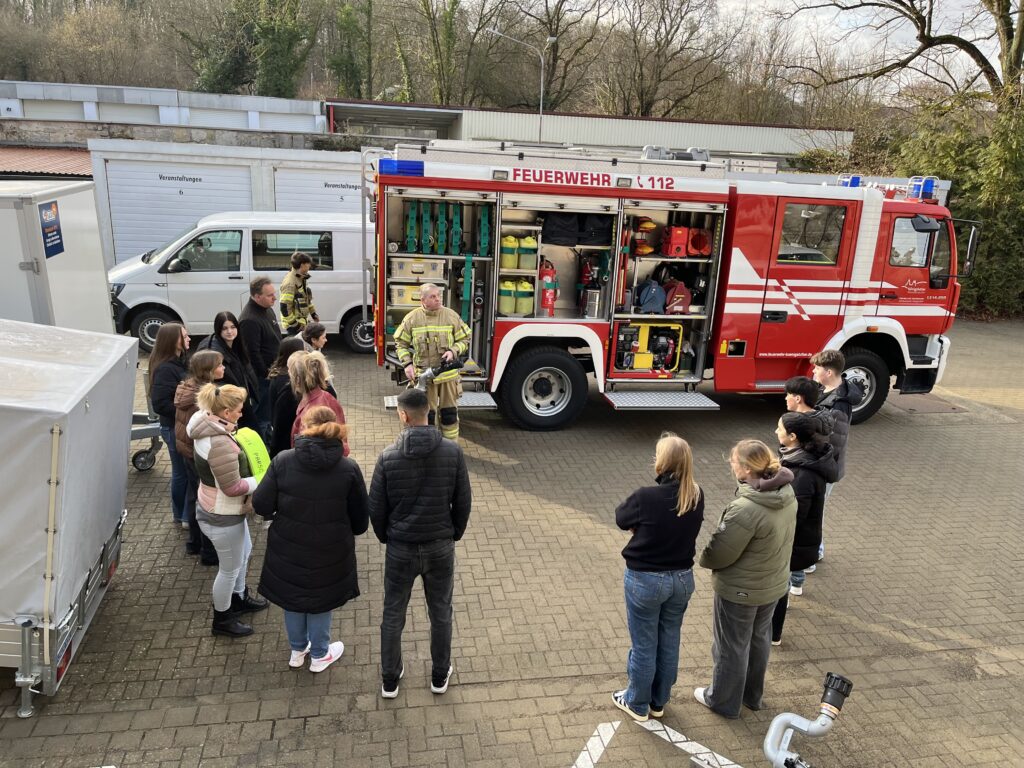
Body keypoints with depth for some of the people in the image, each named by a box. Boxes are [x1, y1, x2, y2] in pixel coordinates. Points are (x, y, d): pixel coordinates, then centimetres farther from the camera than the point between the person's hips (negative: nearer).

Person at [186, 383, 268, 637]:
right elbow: (233, 487, -28)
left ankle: (239, 598, 50)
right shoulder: (220, 444, -33)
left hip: (227, 510, 10)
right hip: (222, 518, -10)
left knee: (244, 552, 28)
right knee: (230, 568, 10)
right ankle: (222, 620, 30)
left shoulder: (209, 428, -2)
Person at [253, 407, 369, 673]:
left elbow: (261, 505, -12)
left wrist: (281, 513, 9)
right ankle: (319, 655, 40)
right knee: (321, 600, 22)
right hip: (329, 552, -1)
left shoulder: (282, 461, -14)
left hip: (288, 548, 1)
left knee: (293, 595, 25)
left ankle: (297, 650, 45)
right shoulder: (349, 469, -14)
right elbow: (360, 521, -7)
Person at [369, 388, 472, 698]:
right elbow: (463, 502, -4)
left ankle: (390, 679, 33)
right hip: (440, 548, 1)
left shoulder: (388, 457, -15)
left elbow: (376, 508, -6)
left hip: (400, 549, -1)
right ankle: (440, 676, 35)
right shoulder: (453, 452, -12)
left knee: (393, 615, 18)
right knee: (440, 613, 19)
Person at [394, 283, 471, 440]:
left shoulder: (451, 316, -3)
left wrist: (453, 351, -14)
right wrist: (407, 364, -8)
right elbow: (400, 343, 4)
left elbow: (464, 340, 4)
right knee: (426, 414, 9)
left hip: (448, 374, 1)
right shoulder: (412, 318, -4)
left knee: (449, 413, 9)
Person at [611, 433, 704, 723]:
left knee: (644, 645, 13)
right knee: (669, 642, 20)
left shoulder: (646, 497, -26)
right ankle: (659, 701, 39)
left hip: (645, 580, -5)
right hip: (682, 578, 5)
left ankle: (637, 704, 32)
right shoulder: (696, 496, -9)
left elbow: (621, 519, -7)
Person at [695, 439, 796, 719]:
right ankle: (752, 695, 47)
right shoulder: (787, 494, -10)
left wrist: (702, 558, -3)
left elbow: (719, 554, -25)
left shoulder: (745, 509, -35)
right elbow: (776, 538, 3)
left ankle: (723, 701, 35)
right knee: (759, 640, 26)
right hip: (774, 583, 8)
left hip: (740, 590, -7)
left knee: (731, 646, 15)